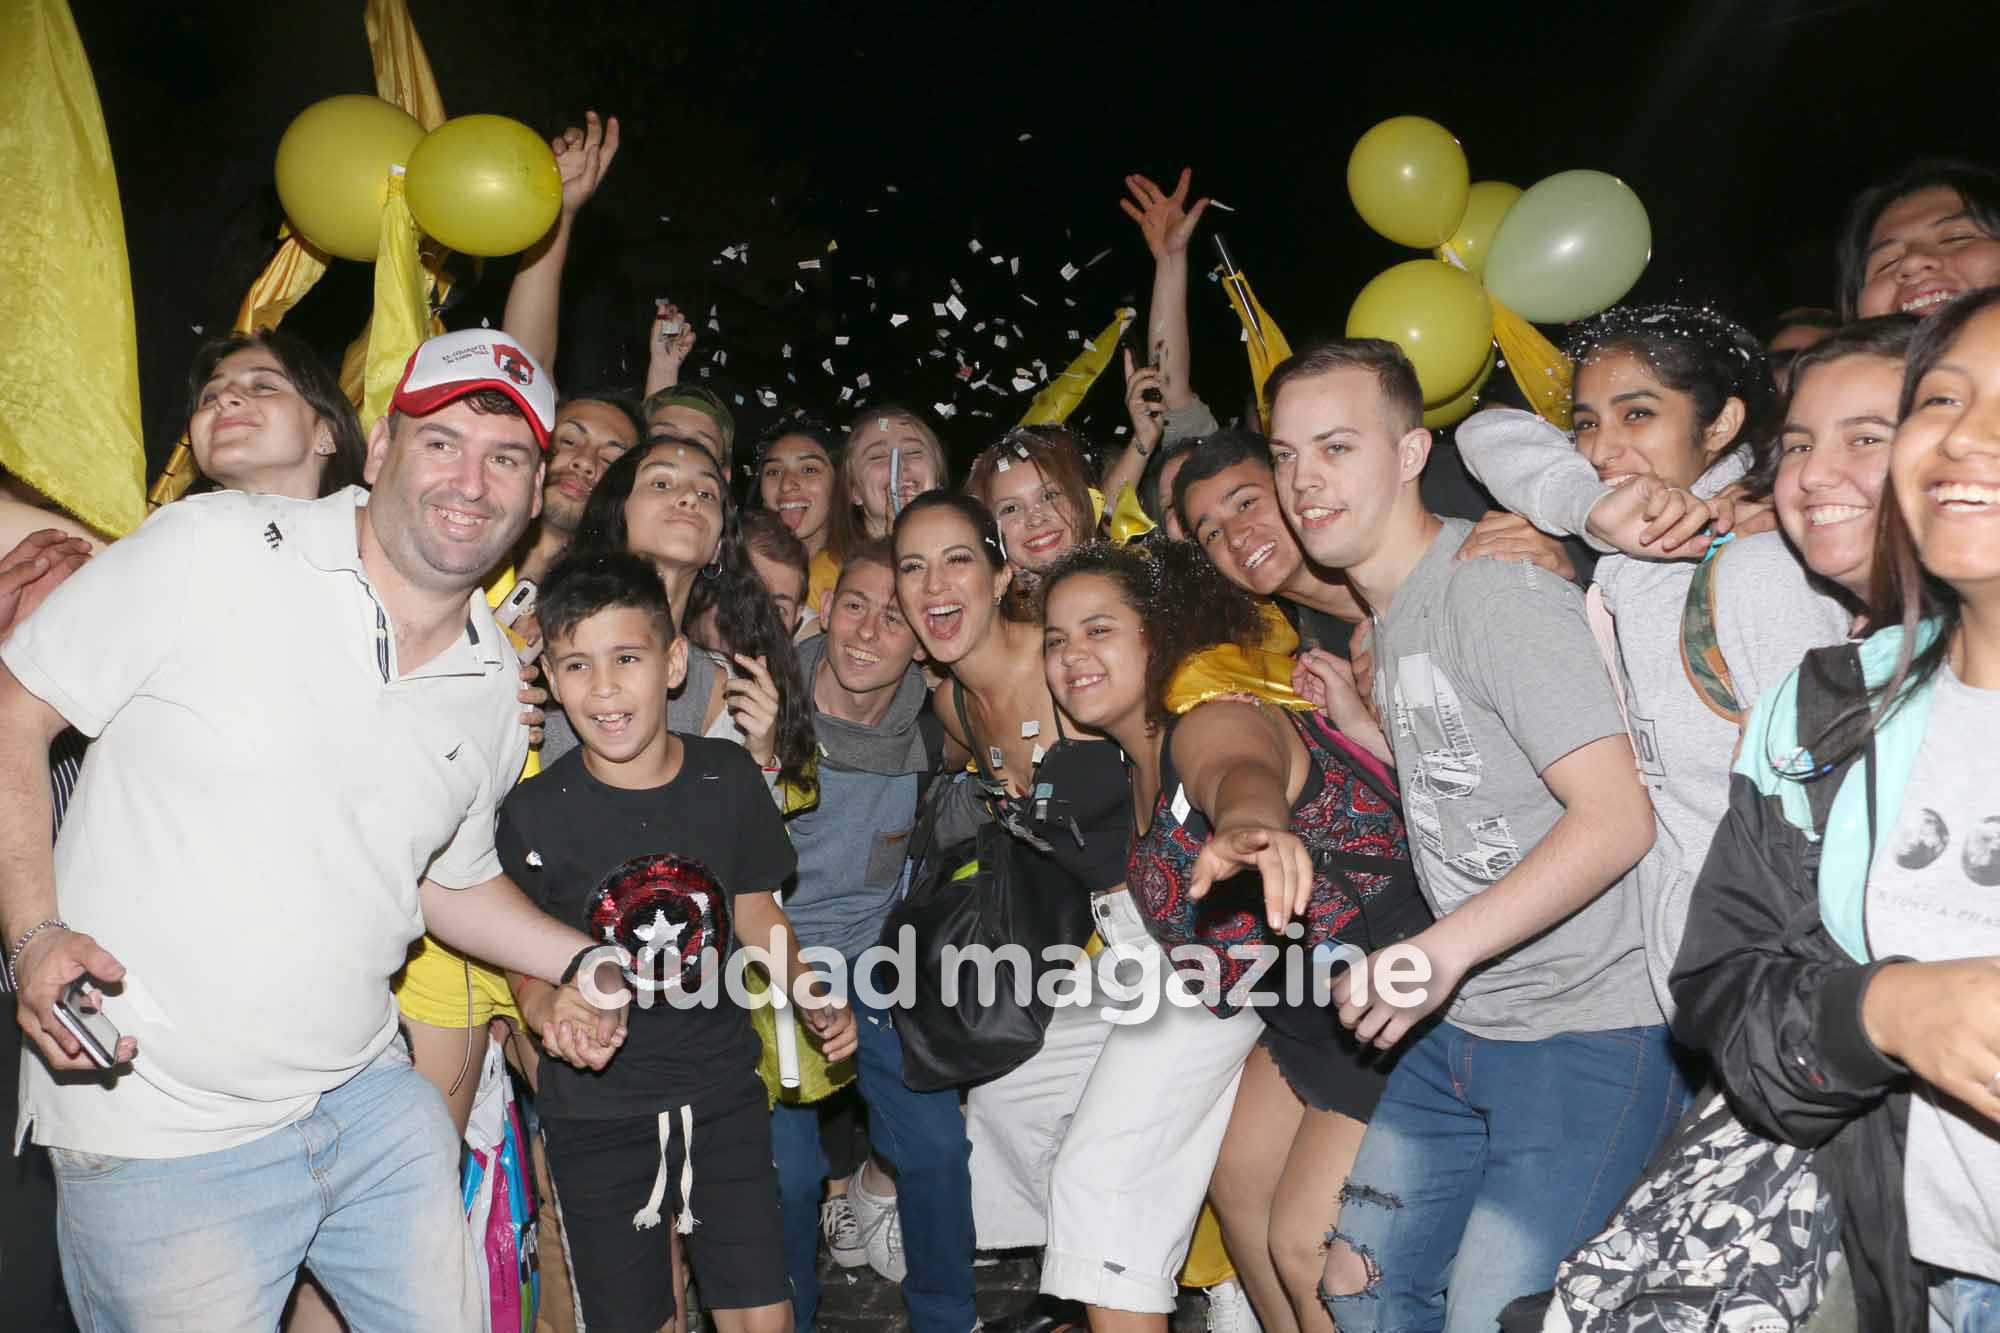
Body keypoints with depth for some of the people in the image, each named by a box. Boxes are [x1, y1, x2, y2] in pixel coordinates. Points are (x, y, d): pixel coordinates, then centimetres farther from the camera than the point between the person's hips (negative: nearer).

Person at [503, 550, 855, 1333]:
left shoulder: (728, 778, -6)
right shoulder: (535, 812, -12)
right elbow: (528, 967, -3)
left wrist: (814, 1002, -6)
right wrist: (553, 1011, -24)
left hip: (724, 1097, 2)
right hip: (596, 1114, -1)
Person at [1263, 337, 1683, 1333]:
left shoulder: (1498, 593, -17)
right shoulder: (1388, 620, 11)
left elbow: (1616, 818, -24)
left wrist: (1440, 950, -30)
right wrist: (1359, 721, 10)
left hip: (1590, 1035, -8)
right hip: (1460, 1028, 9)